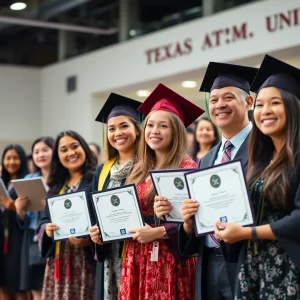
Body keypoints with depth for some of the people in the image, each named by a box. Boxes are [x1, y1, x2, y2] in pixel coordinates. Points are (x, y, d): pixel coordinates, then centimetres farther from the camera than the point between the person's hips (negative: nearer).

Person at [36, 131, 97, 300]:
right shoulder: (56, 186, 17)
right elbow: (44, 220, 18)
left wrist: (89, 239, -23)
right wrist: (47, 229, -4)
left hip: (85, 259, -5)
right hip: (58, 260, 6)